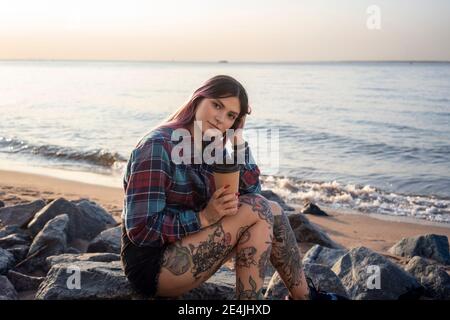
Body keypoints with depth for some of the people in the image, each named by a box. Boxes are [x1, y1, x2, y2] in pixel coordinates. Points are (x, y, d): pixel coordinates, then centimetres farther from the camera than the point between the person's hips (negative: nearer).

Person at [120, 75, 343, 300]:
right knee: (257, 211, -19)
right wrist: (205, 217, -27)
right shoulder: (158, 147, -19)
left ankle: (302, 295, 10)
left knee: (272, 211, 0)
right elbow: (141, 229, -22)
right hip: (152, 263, -8)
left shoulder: (211, 148, 5)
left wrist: (238, 138, -6)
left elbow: (252, 195, 1)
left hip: (185, 246, 8)